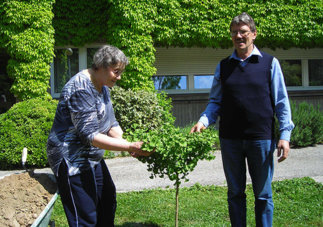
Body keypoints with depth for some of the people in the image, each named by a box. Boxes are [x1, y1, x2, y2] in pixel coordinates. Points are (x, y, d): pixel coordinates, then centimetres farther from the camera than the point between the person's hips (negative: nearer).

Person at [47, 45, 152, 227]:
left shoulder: (103, 87, 8)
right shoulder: (81, 89, -24)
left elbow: (111, 124, 6)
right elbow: (90, 135, -29)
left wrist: (129, 145, -14)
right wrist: (130, 146, -32)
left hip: (93, 158, 10)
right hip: (72, 160, -10)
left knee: (107, 200, 21)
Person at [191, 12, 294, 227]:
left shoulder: (269, 63, 3)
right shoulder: (223, 66, 9)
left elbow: (281, 102, 2)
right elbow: (215, 102, 12)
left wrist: (285, 135, -6)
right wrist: (203, 121, -6)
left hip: (261, 138, -2)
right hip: (230, 138, 2)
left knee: (263, 194, 7)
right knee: (235, 193, 13)